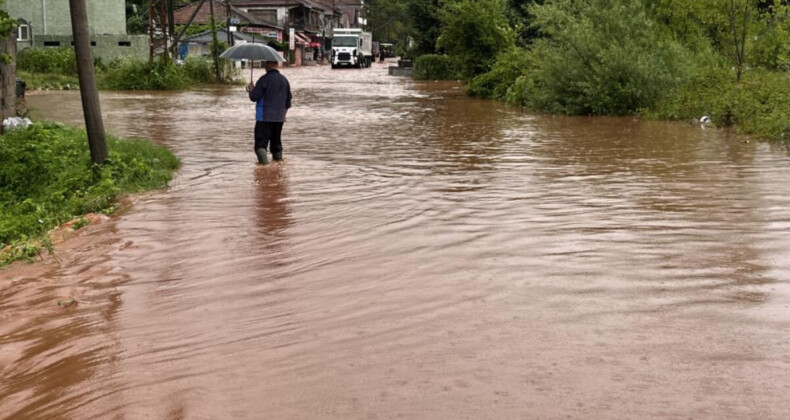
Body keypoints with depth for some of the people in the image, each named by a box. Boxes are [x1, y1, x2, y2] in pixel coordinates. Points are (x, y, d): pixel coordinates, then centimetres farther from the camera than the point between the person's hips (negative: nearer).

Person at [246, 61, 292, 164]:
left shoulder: (264, 79, -12)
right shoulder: (284, 80, 8)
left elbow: (254, 97, -13)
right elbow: (288, 99, 16)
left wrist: (251, 89, 7)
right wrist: (284, 112, 28)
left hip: (264, 117, -6)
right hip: (279, 117, 6)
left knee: (261, 140, -6)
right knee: (276, 140, 19)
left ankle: (263, 158, -23)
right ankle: (278, 156, 24)